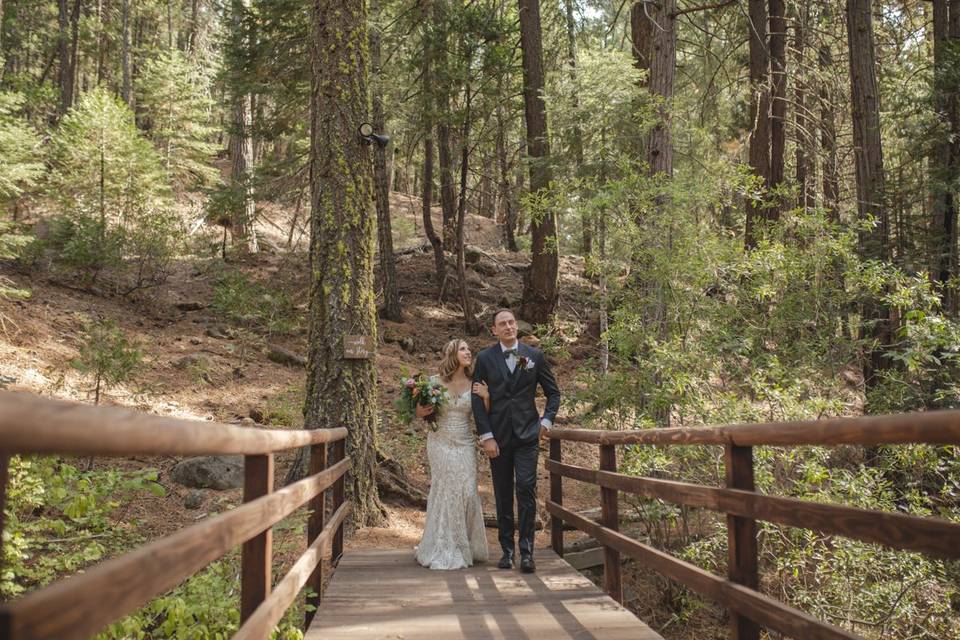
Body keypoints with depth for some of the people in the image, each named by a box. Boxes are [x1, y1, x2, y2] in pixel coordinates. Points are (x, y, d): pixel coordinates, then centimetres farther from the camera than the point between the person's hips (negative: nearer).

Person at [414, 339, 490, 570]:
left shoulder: (473, 385, 2)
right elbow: (421, 413, 8)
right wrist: (420, 413, -15)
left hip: (465, 445, 2)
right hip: (440, 444, -2)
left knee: (467, 492, -2)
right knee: (444, 493, -1)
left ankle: (465, 548, 15)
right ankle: (444, 551, 10)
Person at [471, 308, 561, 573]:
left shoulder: (535, 356, 5)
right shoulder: (485, 358, 3)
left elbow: (553, 392, 14)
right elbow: (478, 399, 1)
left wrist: (547, 420, 1)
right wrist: (486, 436, -6)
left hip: (527, 434, 0)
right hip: (498, 437, 1)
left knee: (526, 489, -10)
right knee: (503, 495, 7)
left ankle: (526, 551, -3)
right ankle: (507, 550, 16)